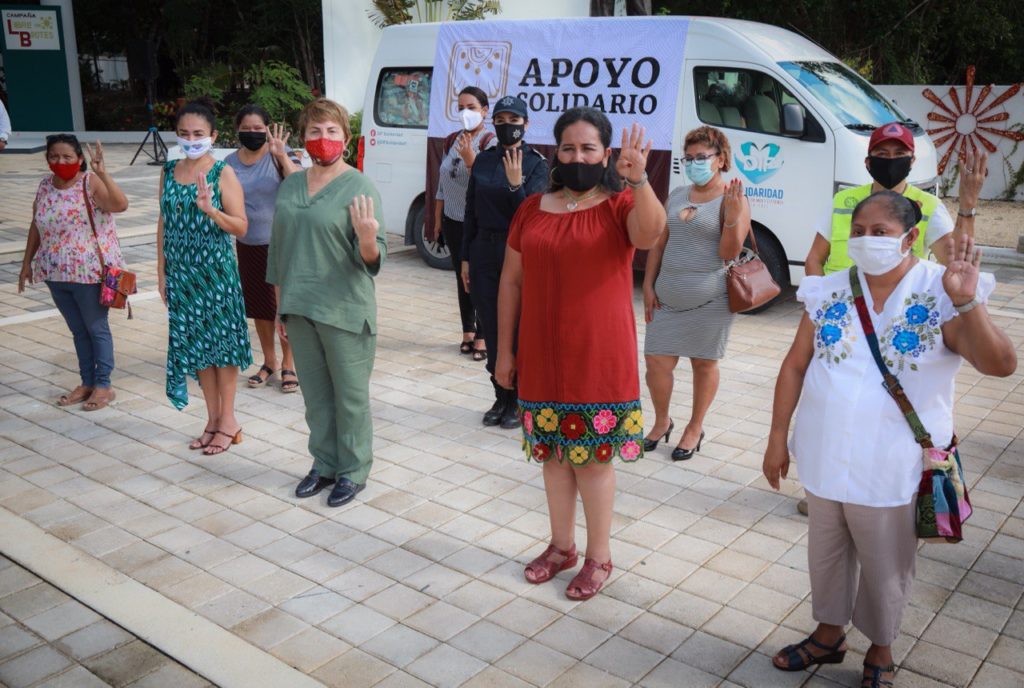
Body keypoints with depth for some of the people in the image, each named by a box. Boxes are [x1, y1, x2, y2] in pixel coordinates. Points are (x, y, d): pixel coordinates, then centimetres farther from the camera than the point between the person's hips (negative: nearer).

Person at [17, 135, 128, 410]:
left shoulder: (91, 183, -13)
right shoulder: (45, 185, 6)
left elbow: (120, 205, -31)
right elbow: (36, 226, 15)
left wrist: (102, 173, -40)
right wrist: (27, 262, 17)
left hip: (90, 272, -6)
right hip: (55, 273, 6)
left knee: (96, 328, 5)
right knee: (78, 330, 15)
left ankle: (103, 385, 14)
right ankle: (87, 383, 25)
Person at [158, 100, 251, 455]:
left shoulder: (223, 173, -8)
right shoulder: (169, 172, 7)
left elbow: (240, 227, -12)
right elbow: (164, 223, 11)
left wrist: (210, 209, -29)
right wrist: (162, 272, 9)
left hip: (216, 270, -5)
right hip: (181, 271, 5)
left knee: (222, 341, 3)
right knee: (194, 343, 10)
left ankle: (227, 419, 15)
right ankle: (213, 417, 23)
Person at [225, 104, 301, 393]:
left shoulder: (278, 155, -7)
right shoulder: (231, 163, 4)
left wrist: (282, 156, -35)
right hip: (248, 246, 4)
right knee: (259, 306, 12)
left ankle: (288, 364, 14)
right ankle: (269, 361, 28)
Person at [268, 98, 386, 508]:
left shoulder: (360, 188, -8)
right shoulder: (290, 186, 9)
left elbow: (372, 259, -11)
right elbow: (278, 249, 15)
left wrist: (367, 240, -34)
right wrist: (280, 308, 15)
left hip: (344, 311, -5)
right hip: (299, 308, 6)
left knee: (350, 395, 6)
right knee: (315, 394, 16)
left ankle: (353, 471, 21)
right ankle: (324, 464, 31)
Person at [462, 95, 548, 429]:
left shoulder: (536, 163, -4)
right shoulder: (483, 160, 7)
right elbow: (471, 211, 10)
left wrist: (515, 185, -27)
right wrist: (466, 258, 8)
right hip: (484, 253, 4)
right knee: (491, 328, 10)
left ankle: (518, 401, 16)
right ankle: (501, 397, 23)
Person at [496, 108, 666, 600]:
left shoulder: (619, 205, -3)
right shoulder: (532, 209, 7)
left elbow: (649, 233, -27)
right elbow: (511, 281, 10)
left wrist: (637, 180, -45)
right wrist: (504, 350, 8)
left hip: (599, 357, -4)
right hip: (542, 356, 4)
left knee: (593, 457, 3)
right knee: (553, 452, 14)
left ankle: (599, 556, 21)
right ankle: (561, 546, 32)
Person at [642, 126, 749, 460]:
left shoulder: (732, 199, -6)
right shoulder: (676, 196, 10)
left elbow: (729, 253, -11)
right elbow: (658, 245, 14)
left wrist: (732, 215, -25)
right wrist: (649, 286, 8)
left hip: (709, 299, -4)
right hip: (668, 298, 5)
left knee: (703, 363, 9)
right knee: (656, 361, 3)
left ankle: (695, 428, 26)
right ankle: (662, 422, 27)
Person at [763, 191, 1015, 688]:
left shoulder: (940, 294, -12)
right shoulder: (829, 292, -2)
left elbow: (1000, 365, -22)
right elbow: (795, 365, 3)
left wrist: (967, 302, -36)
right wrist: (778, 437, 3)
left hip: (894, 467, -3)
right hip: (826, 457, 3)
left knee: (885, 565, 15)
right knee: (826, 553, 21)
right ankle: (829, 633, 44)